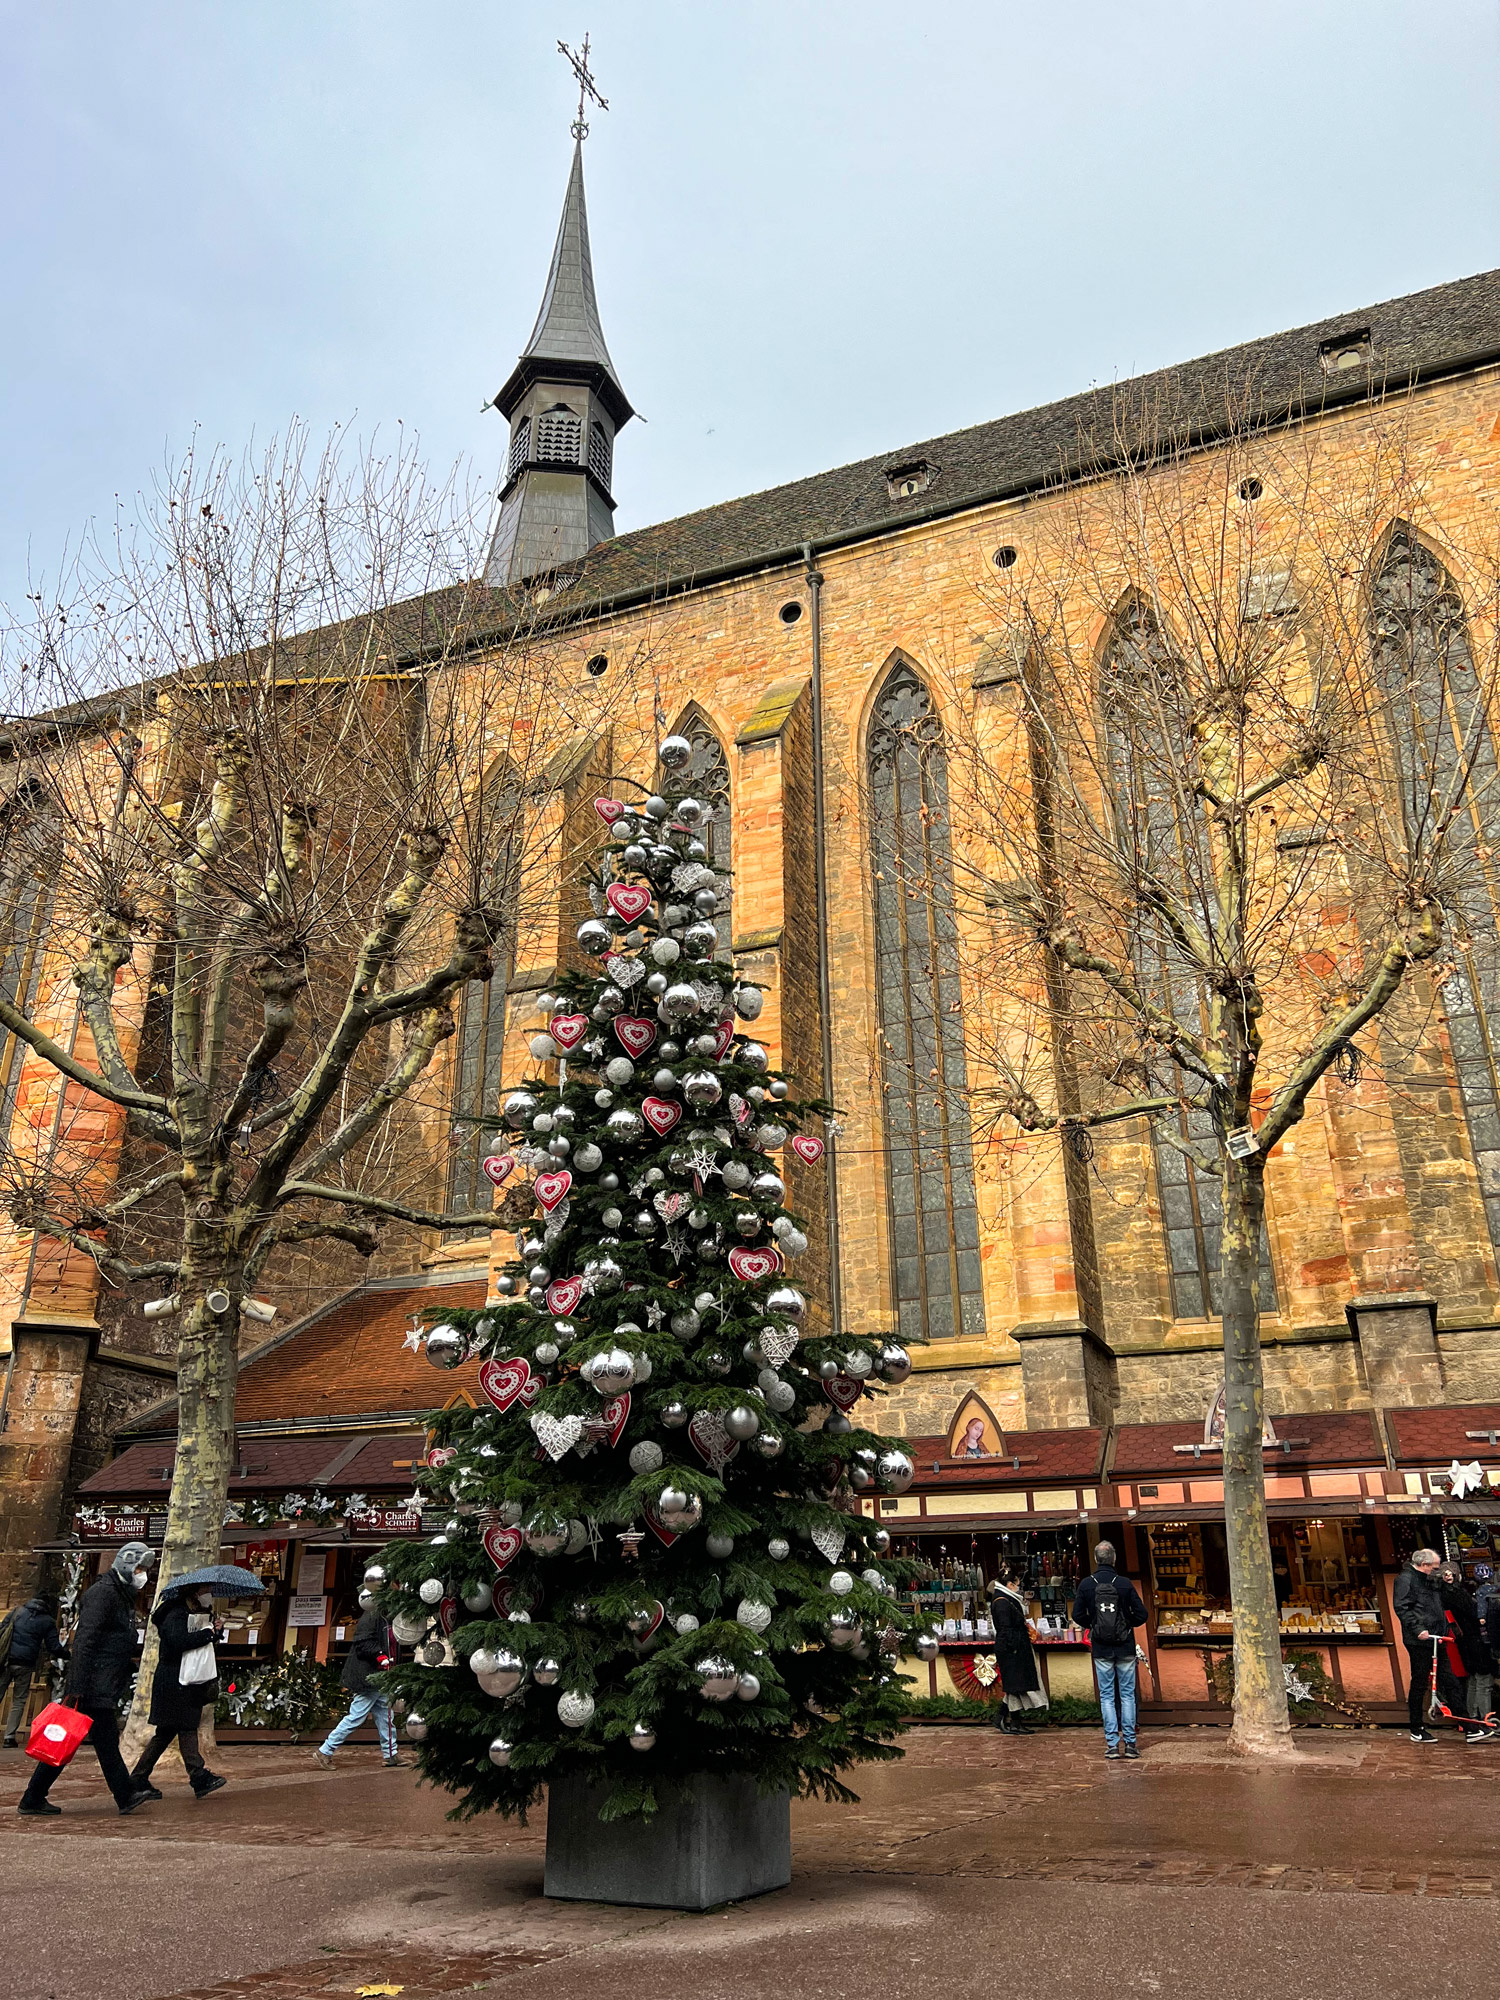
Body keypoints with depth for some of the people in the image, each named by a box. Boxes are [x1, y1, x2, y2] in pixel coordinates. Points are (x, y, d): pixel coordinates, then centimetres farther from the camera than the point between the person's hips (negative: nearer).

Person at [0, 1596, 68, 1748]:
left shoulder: (17, 1612, 11)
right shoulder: (48, 1621, 2)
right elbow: (54, 1647, 0)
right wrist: (67, 1654, 17)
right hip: (25, 1664, -2)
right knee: (19, 1701, 9)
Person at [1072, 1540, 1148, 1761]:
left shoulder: (1087, 1584, -5)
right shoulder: (1125, 1583, -8)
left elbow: (1077, 1615, -4)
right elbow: (1141, 1614, -6)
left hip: (1101, 1649, 0)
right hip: (1125, 1648, 0)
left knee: (1107, 1696, 7)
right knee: (1127, 1695, 8)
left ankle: (1112, 1744, 4)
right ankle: (1129, 1743, 7)